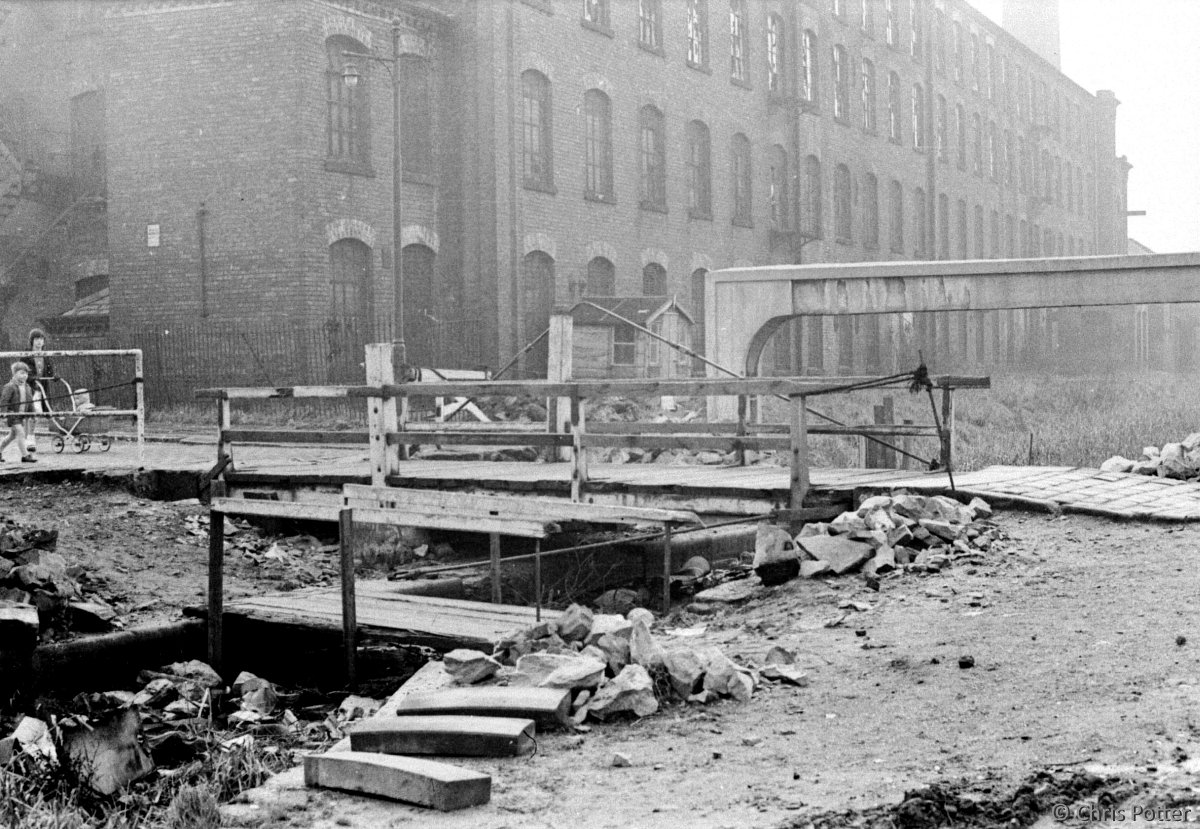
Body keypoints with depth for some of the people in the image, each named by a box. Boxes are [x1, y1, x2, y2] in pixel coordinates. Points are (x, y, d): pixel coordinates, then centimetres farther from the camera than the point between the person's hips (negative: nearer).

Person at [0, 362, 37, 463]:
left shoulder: (26, 387, 9)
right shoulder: (9, 386, -13)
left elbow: (30, 401, 16)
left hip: (21, 414, 8)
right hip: (12, 414, -8)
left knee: (12, 435, 15)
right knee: (20, 433, -14)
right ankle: (25, 455, -12)